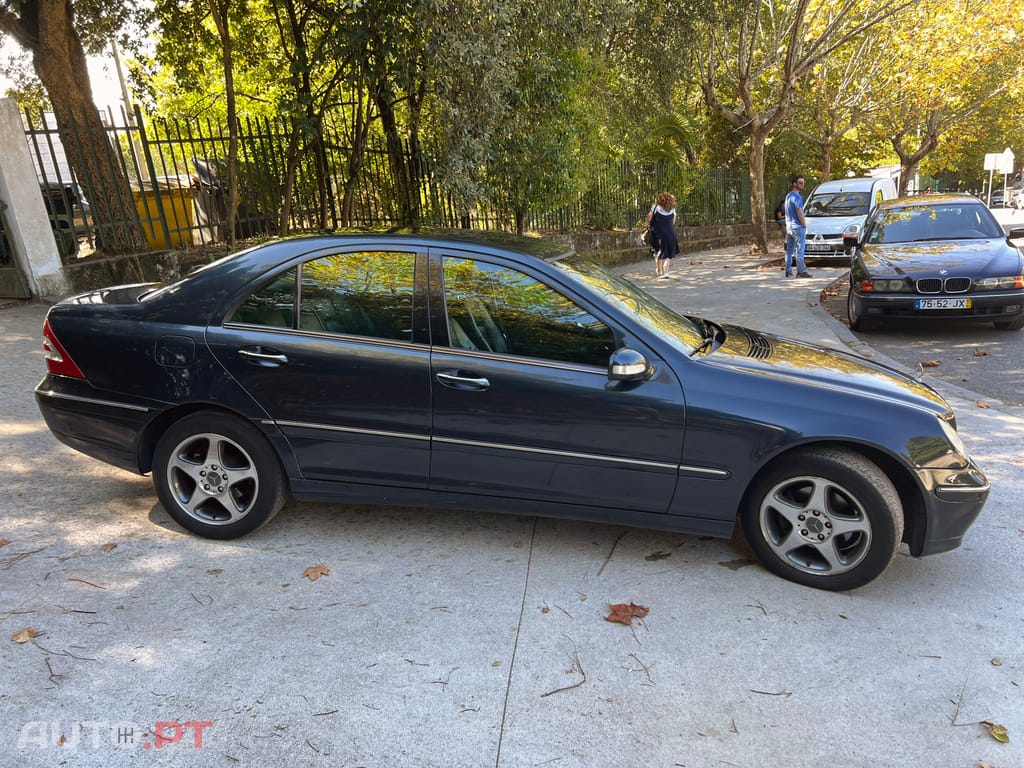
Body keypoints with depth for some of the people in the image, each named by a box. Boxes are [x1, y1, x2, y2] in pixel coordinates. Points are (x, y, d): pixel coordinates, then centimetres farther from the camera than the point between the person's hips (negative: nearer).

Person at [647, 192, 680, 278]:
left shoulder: (655, 208, -2)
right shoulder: (672, 210, 4)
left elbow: (649, 220, 0)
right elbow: (673, 223, 8)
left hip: (657, 233, -1)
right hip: (670, 234, 1)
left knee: (658, 252, 16)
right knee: (668, 253, 10)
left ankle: (659, 270, 27)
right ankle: (665, 272, -3)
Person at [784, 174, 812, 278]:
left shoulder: (788, 196, 15)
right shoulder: (797, 196, -14)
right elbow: (800, 213, -17)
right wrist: (805, 225, -6)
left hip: (789, 227, 9)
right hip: (798, 227, -9)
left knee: (789, 250, 9)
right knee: (799, 250, -6)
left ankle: (788, 271, 11)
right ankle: (801, 271, -6)